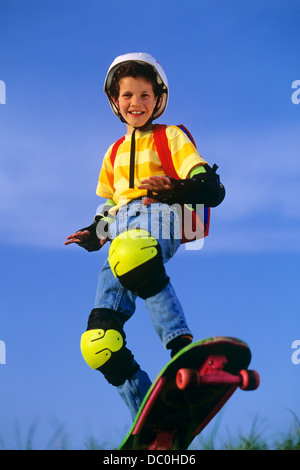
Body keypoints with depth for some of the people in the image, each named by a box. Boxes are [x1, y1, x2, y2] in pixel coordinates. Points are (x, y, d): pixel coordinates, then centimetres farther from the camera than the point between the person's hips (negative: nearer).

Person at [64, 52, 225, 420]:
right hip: (122, 237, 5)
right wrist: (93, 234, 16)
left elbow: (211, 189, 2)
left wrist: (175, 190, -19)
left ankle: (182, 346, -46)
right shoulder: (115, 153, 31)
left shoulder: (171, 137, 15)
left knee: (130, 253, -46)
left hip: (161, 221, -5)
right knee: (98, 345, -13)